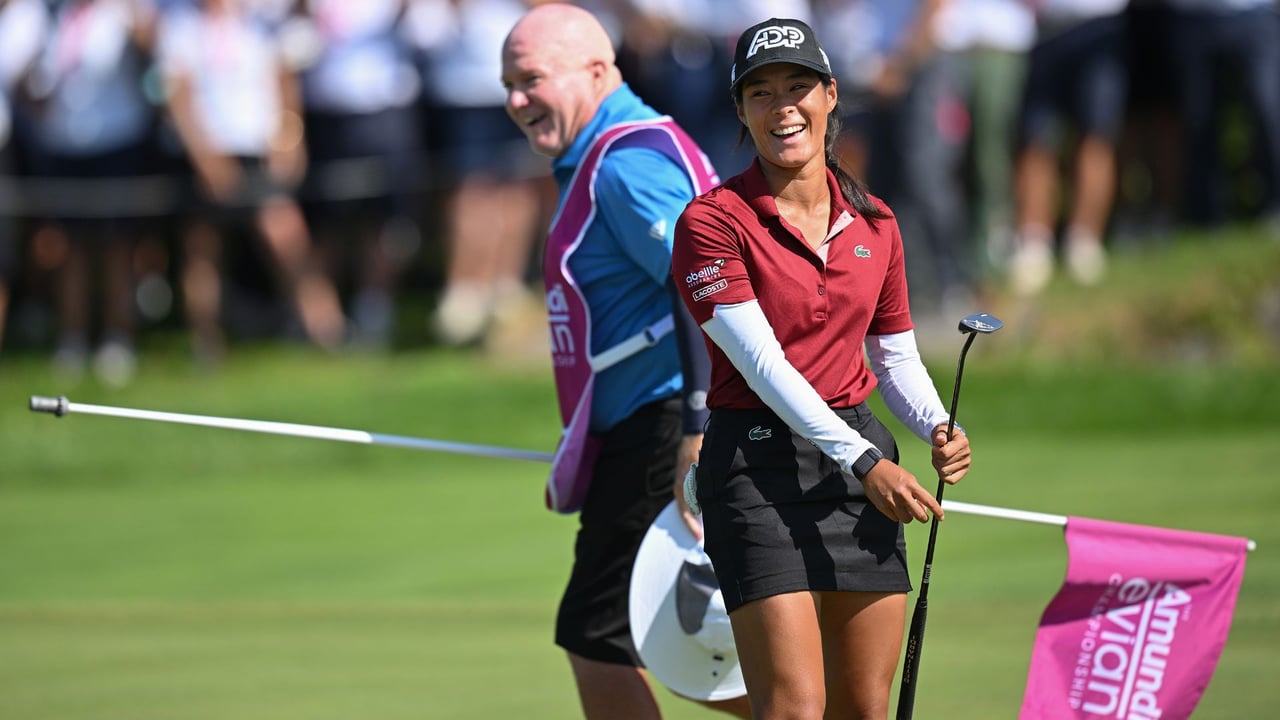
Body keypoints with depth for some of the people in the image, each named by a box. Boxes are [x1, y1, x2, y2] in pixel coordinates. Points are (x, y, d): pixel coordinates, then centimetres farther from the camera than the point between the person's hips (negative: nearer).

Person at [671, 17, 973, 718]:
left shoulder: (875, 223, 10)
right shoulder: (713, 221, -8)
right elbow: (763, 364, -15)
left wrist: (937, 429, -4)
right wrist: (864, 460, -23)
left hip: (864, 460, 6)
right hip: (759, 464, -6)